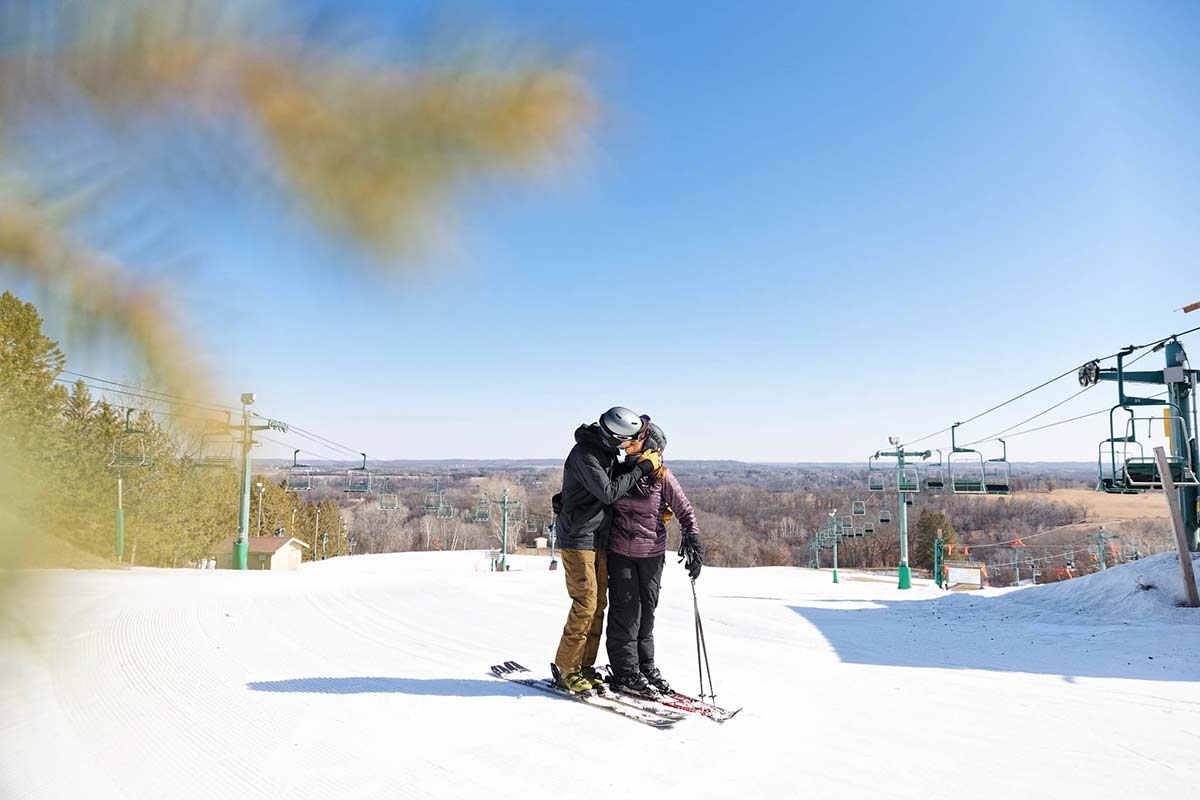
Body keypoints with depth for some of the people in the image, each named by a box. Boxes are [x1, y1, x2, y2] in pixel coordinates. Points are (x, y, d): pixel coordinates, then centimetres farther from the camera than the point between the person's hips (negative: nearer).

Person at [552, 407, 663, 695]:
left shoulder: (607, 450, 7)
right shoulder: (584, 454, -20)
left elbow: (616, 477, 21)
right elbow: (608, 493, -24)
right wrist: (640, 469, -17)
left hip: (598, 539, 9)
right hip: (578, 539, -9)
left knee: (599, 604, 10)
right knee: (586, 604, -8)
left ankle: (584, 666, 19)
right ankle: (565, 668, 5)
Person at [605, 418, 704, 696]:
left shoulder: (661, 476, -7)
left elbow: (685, 511, -5)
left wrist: (694, 543, -16)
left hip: (651, 553, 0)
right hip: (619, 551, 0)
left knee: (646, 610, 10)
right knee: (626, 609, -1)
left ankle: (644, 666, 25)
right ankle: (625, 671, 9)